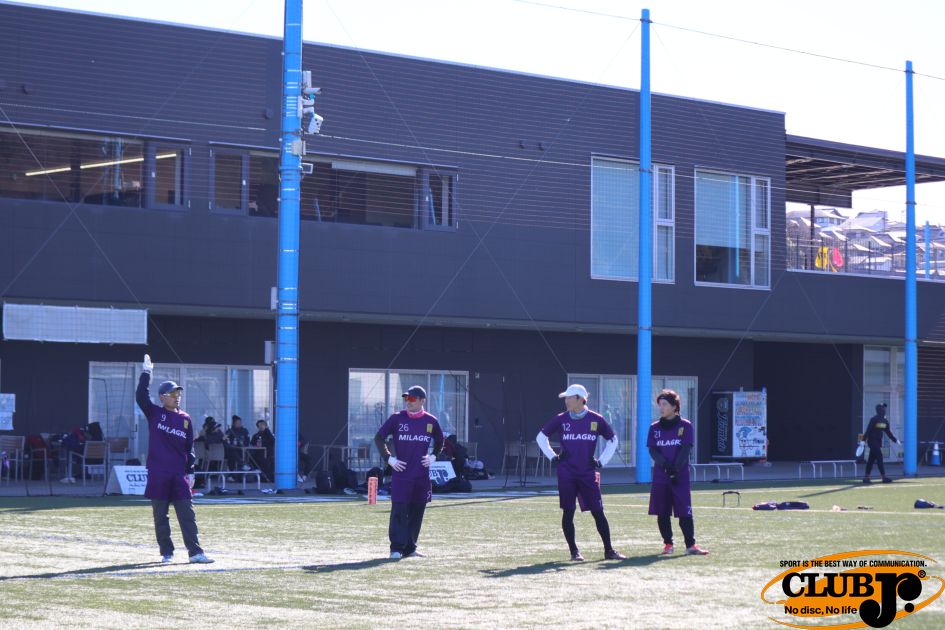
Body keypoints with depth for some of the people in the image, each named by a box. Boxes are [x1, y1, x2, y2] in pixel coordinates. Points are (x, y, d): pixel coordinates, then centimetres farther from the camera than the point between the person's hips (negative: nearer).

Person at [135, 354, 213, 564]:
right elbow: (141, 397, -12)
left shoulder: (185, 420, 11)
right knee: (160, 516, 3)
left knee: (187, 514, -2)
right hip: (157, 474, -2)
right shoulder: (154, 413, 4)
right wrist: (146, 372, -13)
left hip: (179, 474, 2)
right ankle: (167, 553, 12)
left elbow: (189, 448, 13)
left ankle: (195, 552, -2)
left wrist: (190, 471, 9)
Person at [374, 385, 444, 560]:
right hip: (401, 472, -3)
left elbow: (439, 441, 23)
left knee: (417, 512, 7)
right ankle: (396, 548, -6)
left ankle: (410, 548, 15)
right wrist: (389, 458, -3)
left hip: (422, 476, 3)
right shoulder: (397, 419, -1)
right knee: (399, 510, -8)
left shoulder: (431, 421, 6)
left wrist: (433, 456, 8)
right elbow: (379, 437, 5)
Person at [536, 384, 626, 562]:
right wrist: (553, 457, 6)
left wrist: (601, 461, 7)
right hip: (566, 473, 0)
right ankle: (574, 552, 8)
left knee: (598, 512, 0)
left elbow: (612, 439, 13)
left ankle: (609, 550, 8)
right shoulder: (561, 419, 2)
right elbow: (541, 436, 13)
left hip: (588, 473, 0)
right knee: (568, 512, -1)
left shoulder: (596, 420, 0)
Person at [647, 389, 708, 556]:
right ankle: (668, 544, 13)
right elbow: (653, 450, 1)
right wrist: (665, 465, -16)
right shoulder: (654, 428, 10)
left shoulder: (685, 426, 3)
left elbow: (685, 450, -4)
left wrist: (675, 469, -15)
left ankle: (690, 545, -5)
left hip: (680, 477, -3)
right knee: (662, 513, 4)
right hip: (660, 477, 3)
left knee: (685, 512, -6)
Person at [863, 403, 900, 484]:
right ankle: (884, 477, -9)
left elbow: (888, 431, 19)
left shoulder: (885, 421, 11)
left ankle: (866, 477, 12)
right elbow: (868, 430, -19)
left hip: (879, 442, 8)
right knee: (879, 458, -10)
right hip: (873, 441, -8)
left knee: (871, 460, 9)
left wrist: (895, 440, 14)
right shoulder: (874, 419, -13)